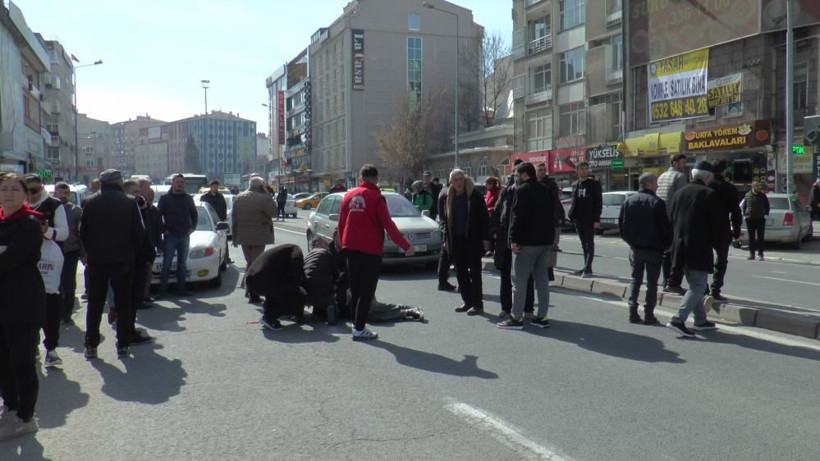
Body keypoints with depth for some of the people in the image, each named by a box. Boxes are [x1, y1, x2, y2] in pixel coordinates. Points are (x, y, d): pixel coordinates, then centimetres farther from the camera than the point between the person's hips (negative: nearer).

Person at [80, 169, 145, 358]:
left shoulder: (91, 203, -1)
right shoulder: (129, 203, -5)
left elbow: (83, 232, 2)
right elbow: (138, 233, -4)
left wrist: (91, 252, 14)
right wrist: (133, 255, 9)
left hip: (96, 260, 1)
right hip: (123, 260, -1)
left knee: (95, 304, 9)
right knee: (123, 304, 7)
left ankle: (91, 345, 10)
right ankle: (123, 345, 8)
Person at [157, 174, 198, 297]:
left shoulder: (188, 199, 9)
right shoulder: (165, 198, -1)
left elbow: (194, 215, 18)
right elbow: (158, 215, 0)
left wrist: (192, 228, 6)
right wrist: (163, 229, -7)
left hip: (184, 236, 3)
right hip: (170, 236, -3)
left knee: (182, 264, 8)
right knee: (166, 264, -2)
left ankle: (181, 289, 14)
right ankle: (162, 289, 2)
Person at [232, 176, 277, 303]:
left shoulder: (238, 198, 8)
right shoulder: (263, 199, -15)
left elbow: (234, 219, 10)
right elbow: (273, 213, -8)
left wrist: (235, 237, 16)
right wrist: (267, 194, -4)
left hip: (243, 237, 6)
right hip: (258, 237, -6)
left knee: (249, 263, 21)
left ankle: (248, 290, 25)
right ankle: (253, 294, -1)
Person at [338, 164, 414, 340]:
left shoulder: (349, 196, 7)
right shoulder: (376, 198, -10)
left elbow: (341, 224, 11)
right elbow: (388, 225, -14)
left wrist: (343, 244, 24)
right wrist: (406, 246, -9)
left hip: (351, 250, 6)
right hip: (370, 251, -5)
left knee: (355, 290, 15)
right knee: (367, 292, 0)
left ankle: (356, 324, 20)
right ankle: (359, 329, -1)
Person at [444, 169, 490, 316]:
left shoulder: (475, 195, -7)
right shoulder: (449, 197, 10)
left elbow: (484, 218, -7)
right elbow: (446, 219, 16)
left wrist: (485, 238, -11)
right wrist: (446, 239, 12)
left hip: (472, 240, -6)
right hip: (457, 240, 6)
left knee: (475, 272, 0)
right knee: (461, 272, 9)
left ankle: (477, 304, 5)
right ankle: (467, 302, 19)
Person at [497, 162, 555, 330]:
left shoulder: (522, 190, -11)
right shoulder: (547, 191, 15)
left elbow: (517, 217, -18)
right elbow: (552, 216, 18)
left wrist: (514, 239, -17)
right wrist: (550, 238, 20)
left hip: (527, 242, -8)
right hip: (545, 241, 8)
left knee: (519, 280, -3)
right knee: (542, 279, 11)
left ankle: (516, 318, -2)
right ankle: (542, 316, 13)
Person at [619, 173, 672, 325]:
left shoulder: (628, 201, 2)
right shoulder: (657, 203, -13)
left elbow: (621, 224, 6)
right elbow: (665, 226, -13)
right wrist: (666, 244, 1)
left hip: (635, 248, 4)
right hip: (654, 249, -4)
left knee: (635, 280, 13)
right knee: (652, 282, 5)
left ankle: (633, 313, 10)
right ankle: (649, 315, 5)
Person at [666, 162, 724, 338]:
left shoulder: (679, 193, 10)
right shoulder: (709, 194, -10)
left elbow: (672, 220, 15)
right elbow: (718, 223, -9)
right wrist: (715, 242, 6)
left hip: (681, 247, 7)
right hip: (700, 249, -7)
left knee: (694, 285, 18)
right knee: (698, 286, -4)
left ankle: (700, 320, 25)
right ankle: (678, 320, -15)